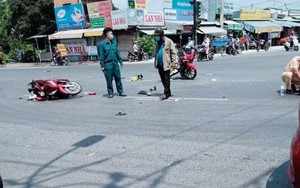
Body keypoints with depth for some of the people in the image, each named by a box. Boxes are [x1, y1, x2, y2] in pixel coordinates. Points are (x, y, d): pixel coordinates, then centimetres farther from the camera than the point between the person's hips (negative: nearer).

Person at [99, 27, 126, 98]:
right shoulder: (102, 44, -4)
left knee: (118, 78, 7)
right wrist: (102, 66, -7)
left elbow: (117, 52, 15)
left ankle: (120, 92, 16)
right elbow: (101, 56, -5)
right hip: (108, 64, -4)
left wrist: (120, 62, 13)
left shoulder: (114, 42, 9)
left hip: (115, 63, 4)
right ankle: (110, 93, 15)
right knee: (109, 80, 4)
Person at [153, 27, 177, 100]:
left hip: (166, 64, -7)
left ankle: (166, 93, -2)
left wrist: (174, 62, -16)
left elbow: (173, 52, -9)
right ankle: (168, 92, 21)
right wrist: (155, 62, 16)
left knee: (166, 79, -5)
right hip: (159, 64, 7)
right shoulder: (158, 42, 15)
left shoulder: (169, 41, -7)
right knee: (163, 79, 11)